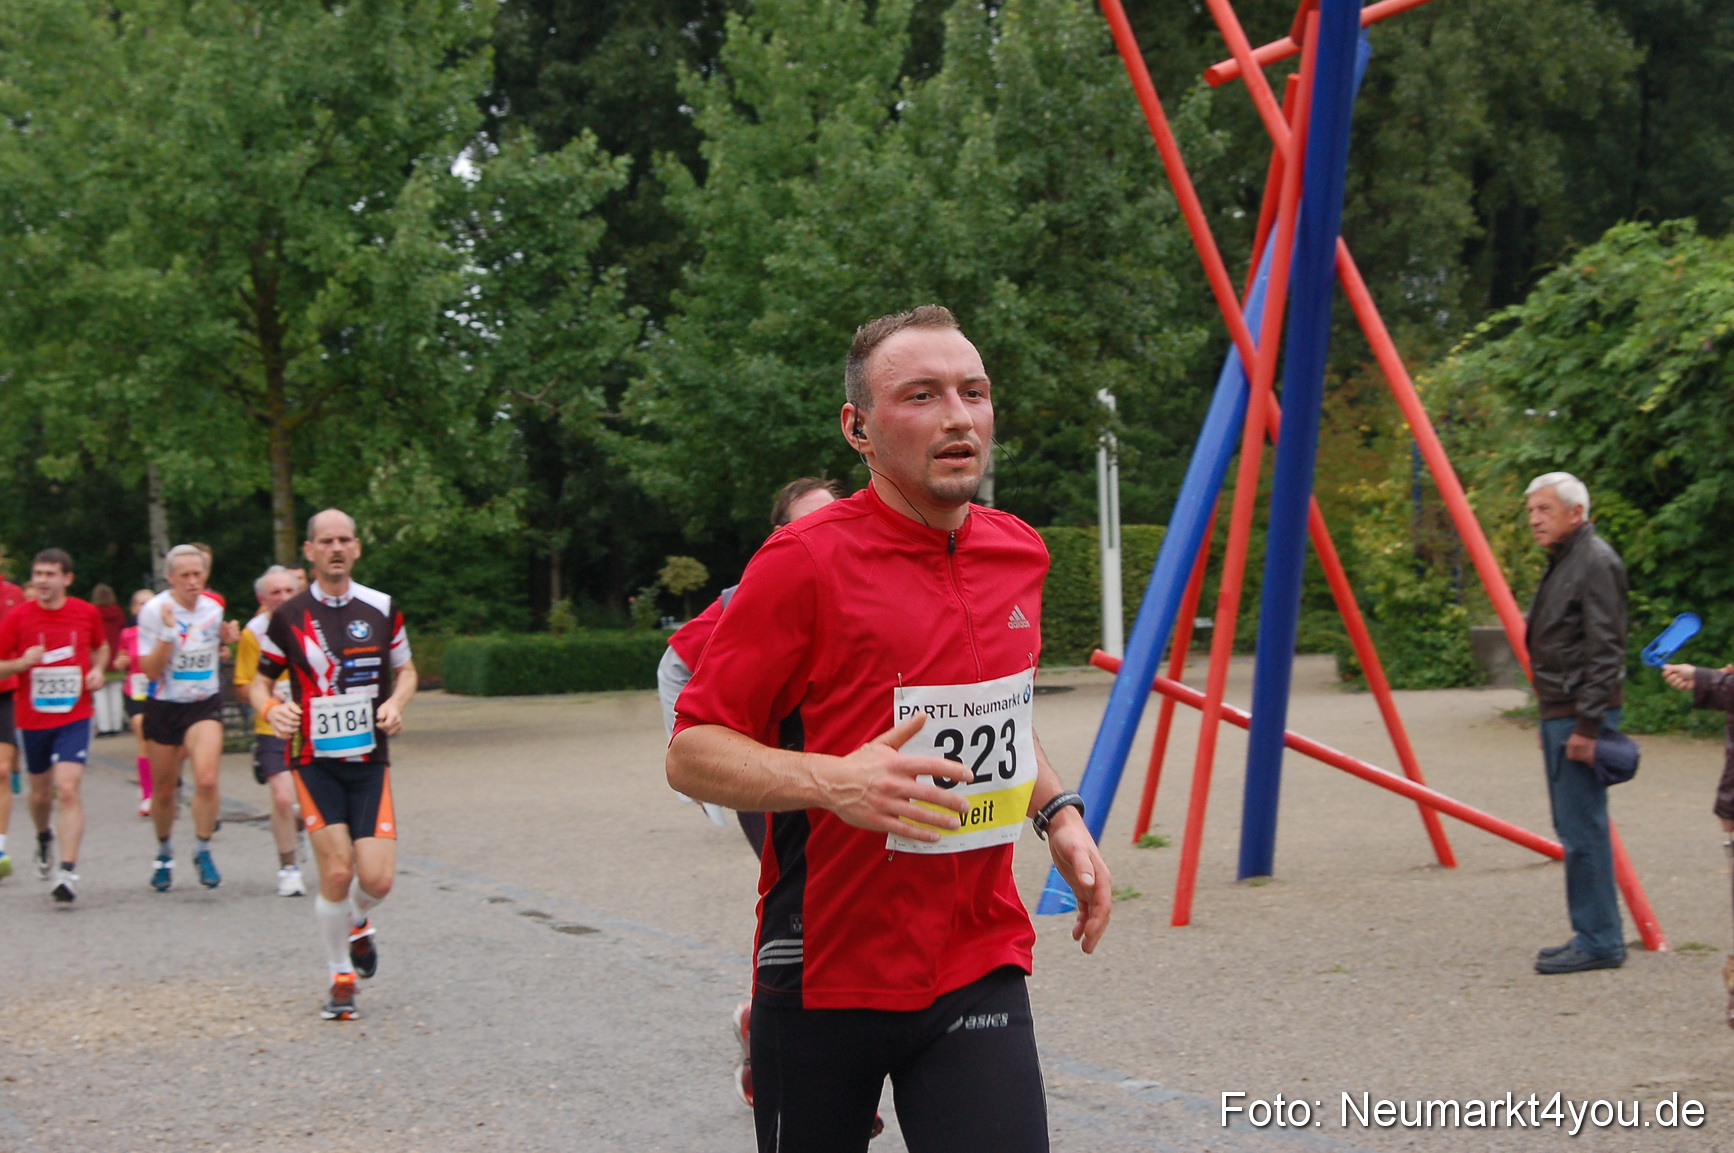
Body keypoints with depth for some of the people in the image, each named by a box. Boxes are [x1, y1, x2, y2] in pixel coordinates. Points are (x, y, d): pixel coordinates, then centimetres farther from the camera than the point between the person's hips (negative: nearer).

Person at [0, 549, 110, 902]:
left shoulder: (86, 613, -1)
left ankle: (68, 871, -19)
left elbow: (101, 647, 19)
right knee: (41, 792, 15)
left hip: (74, 717, -1)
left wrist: (98, 669, 0)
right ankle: (44, 840, 48)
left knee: (68, 790, -16)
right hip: (32, 718, 1)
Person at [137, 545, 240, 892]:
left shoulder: (214, 607, 2)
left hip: (205, 705, 1)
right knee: (164, 791, 9)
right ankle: (164, 854, 35)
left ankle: (203, 851, 0)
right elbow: (150, 670, -15)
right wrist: (168, 631, -27)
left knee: (207, 780, -20)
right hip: (164, 707, -1)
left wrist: (227, 641, -2)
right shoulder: (154, 610, -11)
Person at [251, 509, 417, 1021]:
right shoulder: (288, 617, 0)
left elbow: (405, 670, 17)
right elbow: (260, 681, 9)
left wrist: (396, 702, -4)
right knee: (336, 872, -12)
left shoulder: (381, 610, 4)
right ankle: (341, 979, 8)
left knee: (377, 878, -8)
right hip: (315, 761, -1)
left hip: (370, 760, 1)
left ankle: (358, 926, 29)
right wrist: (271, 708, -13)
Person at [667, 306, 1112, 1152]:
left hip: (979, 966, 4)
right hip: (826, 975, -4)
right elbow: (690, 753, -11)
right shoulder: (805, 561, -11)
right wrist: (832, 780, -26)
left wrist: (1056, 811, 9)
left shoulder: (1019, 553, 7)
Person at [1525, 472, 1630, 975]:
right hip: (1560, 714, 11)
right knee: (1574, 829, 12)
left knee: (1582, 830, -9)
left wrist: (1587, 724, -22)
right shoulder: (1562, 563, 18)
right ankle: (1593, 937, 17)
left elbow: (1604, 650, -19)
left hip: (1580, 717, -10)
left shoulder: (1595, 562, -13)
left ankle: (1599, 942, -5)